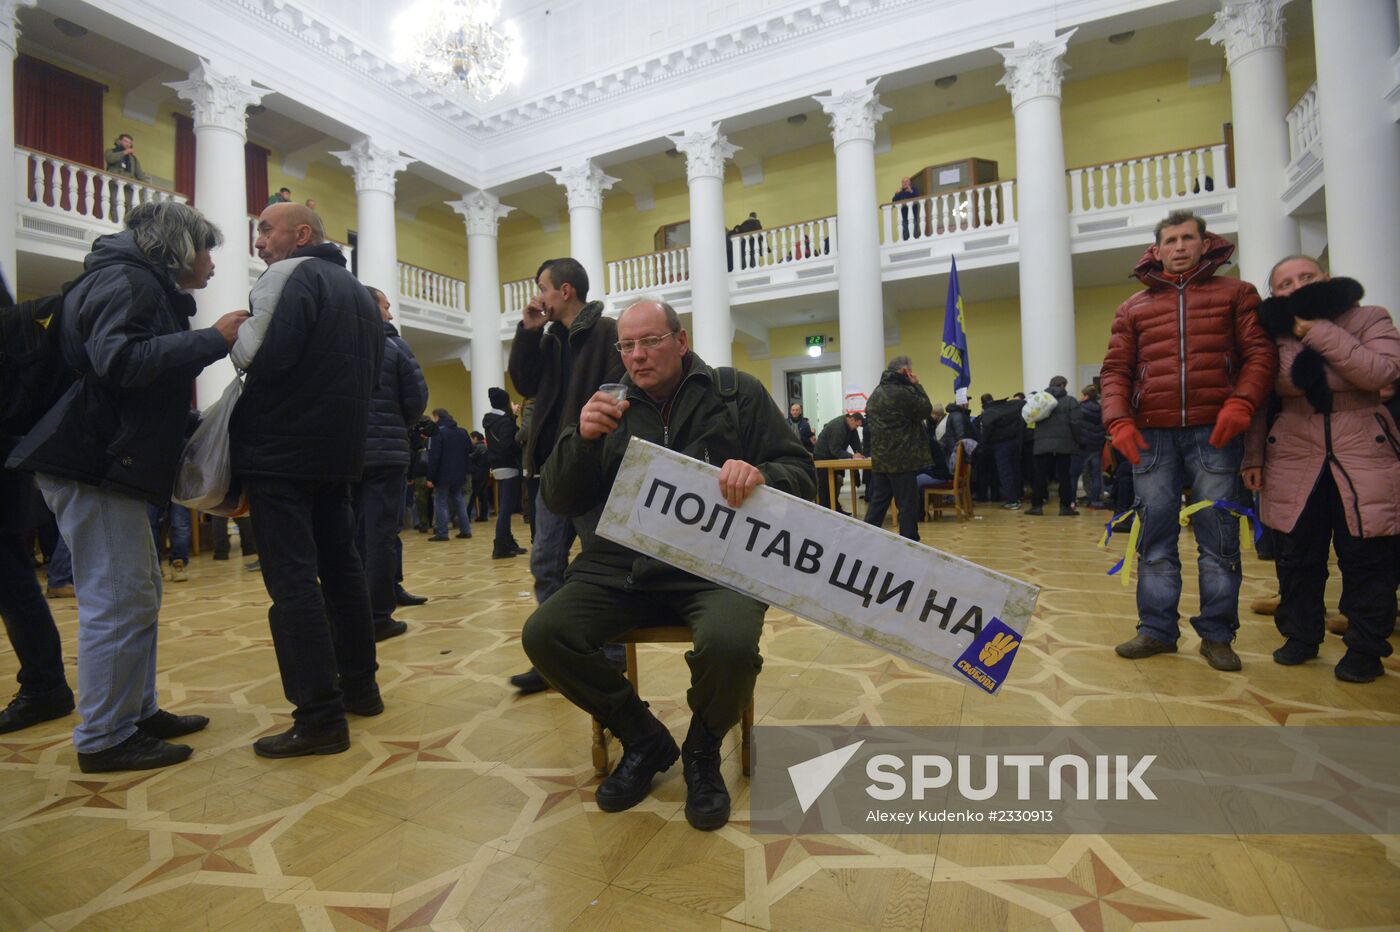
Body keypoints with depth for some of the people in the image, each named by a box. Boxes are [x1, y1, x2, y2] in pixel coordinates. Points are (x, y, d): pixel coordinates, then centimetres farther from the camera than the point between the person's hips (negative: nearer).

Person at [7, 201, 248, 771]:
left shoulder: (144, 285, 22)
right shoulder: (128, 280, -9)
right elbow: (118, 360, -25)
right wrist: (212, 339, -20)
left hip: (109, 462, 11)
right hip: (94, 465, -11)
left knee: (137, 594, 14)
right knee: (119, 602, -7)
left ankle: (138, 712, 24)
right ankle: (103, 739, 3)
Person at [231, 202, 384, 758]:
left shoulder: (290, 274, -7)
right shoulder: (358, 291, 19)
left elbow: (262, 356, -19)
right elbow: (372, 375, 20)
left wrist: (230, 339, 0)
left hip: (280, 450, -8)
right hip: (339, 452, 8)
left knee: (292, 580, -7)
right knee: (341, 566, 14)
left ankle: (320, 717, -4)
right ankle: (360, 686, 24)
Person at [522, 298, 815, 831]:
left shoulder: (739, 393, 7)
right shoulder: (610, 408, 13)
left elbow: (800, 473, 3)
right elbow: (559, 502, 9)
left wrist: (760, 475, -21)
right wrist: (582, 438, -10)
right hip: (621, 567, 4)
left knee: (730, 645, -33)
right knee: (543, 636, -17)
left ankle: (703, 752, 5)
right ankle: (644, 740, 9)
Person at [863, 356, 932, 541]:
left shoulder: (875, 393, 14)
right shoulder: (903, 392, -15)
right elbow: (926, 410, -7)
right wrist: (916, 385, 1)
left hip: (879, 460, 8)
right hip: (902, 461, -8)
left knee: (877, 502, 12)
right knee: (908, 504, 0)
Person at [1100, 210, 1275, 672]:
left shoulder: (1235, 293, 12)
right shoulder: (1133, 308, 15)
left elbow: (1260, 353, 4)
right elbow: (1115, 370, 9)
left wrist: (1242, 402, -13)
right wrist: (1118, 420, -7)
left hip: (1213, 432, -1)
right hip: (1151, 436, 1)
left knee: (1219, 537, 2)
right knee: (1155, 537, 4)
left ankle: (1217, 635, 14)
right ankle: (1156, 630, 14)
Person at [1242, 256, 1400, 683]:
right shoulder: (1270, 334, 5)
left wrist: (1317, 330, -14)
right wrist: (1254, 457, 2)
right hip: (1293, 461, 1)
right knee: (1296, 558, 8)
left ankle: (1365, 649, 16)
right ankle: (1300, 636, 23)